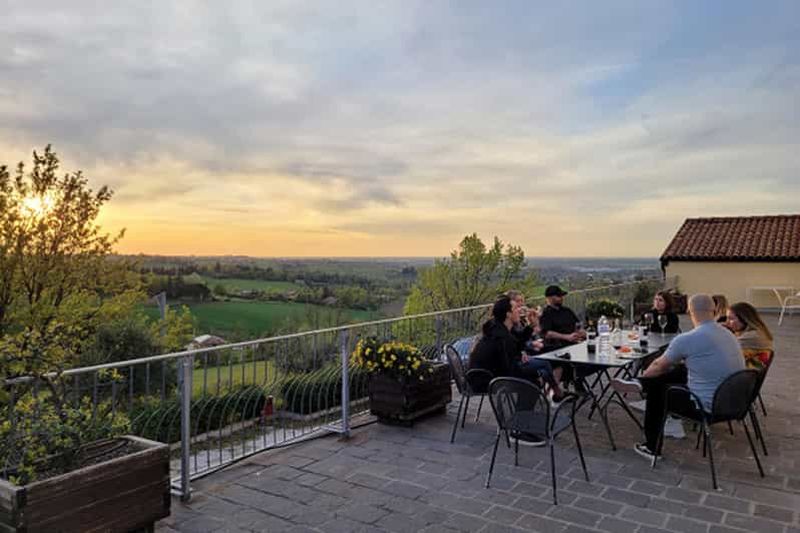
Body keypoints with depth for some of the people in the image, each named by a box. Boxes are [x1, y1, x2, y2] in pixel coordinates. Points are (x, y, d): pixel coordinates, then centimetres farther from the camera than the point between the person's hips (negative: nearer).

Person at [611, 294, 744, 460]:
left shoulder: (687, 339, -19)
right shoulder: (728, 334, 6)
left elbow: (659, 366, -3)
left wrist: (643, 376, 19)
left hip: (708, 405, -7)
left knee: (657, 390, 15)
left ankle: (652, 447, 27)